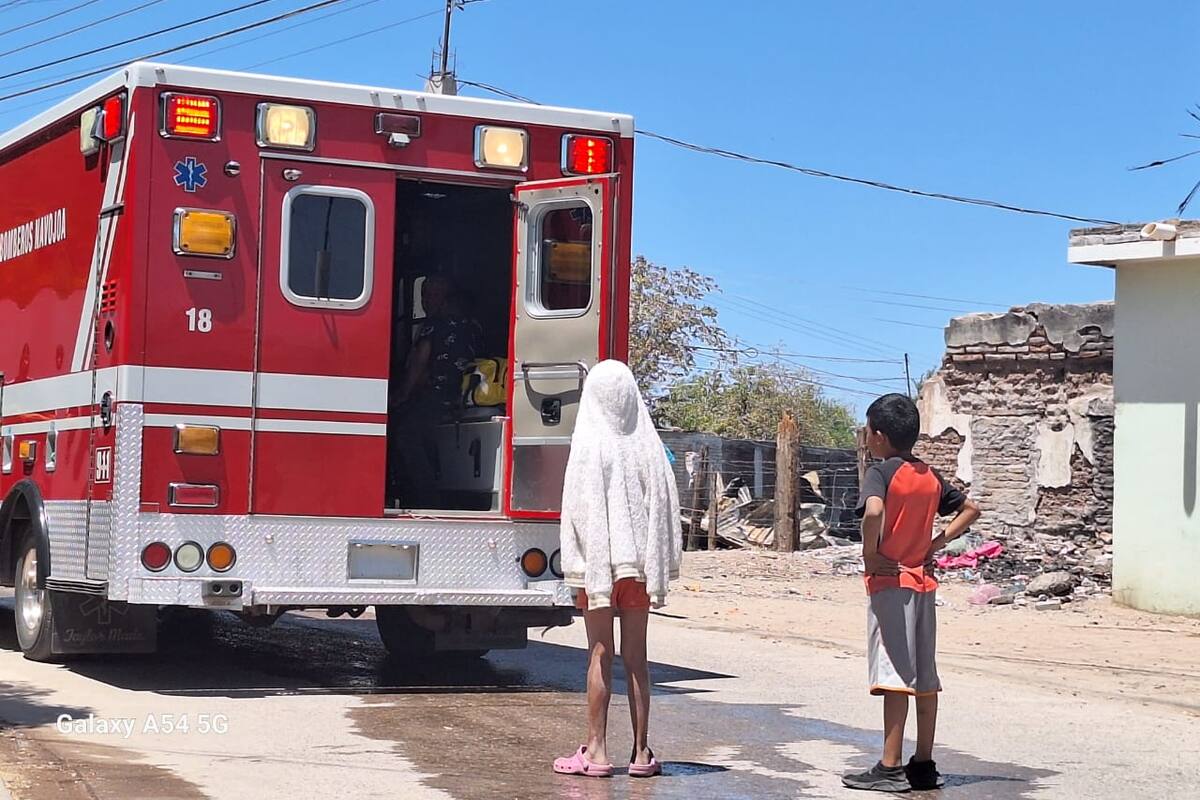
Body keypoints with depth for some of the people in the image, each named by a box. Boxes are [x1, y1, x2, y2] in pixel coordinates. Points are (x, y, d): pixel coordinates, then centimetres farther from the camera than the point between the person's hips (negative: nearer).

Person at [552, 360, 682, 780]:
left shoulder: (590, 445, -9)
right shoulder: (648, 445, 2)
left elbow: (578, 508, -11)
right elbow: (665, 505, 4)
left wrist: (577, 564, -5)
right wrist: (660, 565, 10)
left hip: (597, 559, -3)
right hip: (640, 560, 3)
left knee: (600, 655, 1)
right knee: (636, 656, 8)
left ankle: (596, 751, 2)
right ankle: (641, 752, 10)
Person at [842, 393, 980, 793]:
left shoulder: (880, 473, -11)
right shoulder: (930, 476, 11)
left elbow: (873, 511, -30)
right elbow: (970, 510, 19)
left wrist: (870, 556, -17)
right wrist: (937, 543, 11)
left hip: (890, 582, -7)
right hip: (924, 583, 7)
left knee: (894, 675, -8)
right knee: (924, 676, 9)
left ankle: (890, 768, -6)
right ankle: (924, 765, 14)